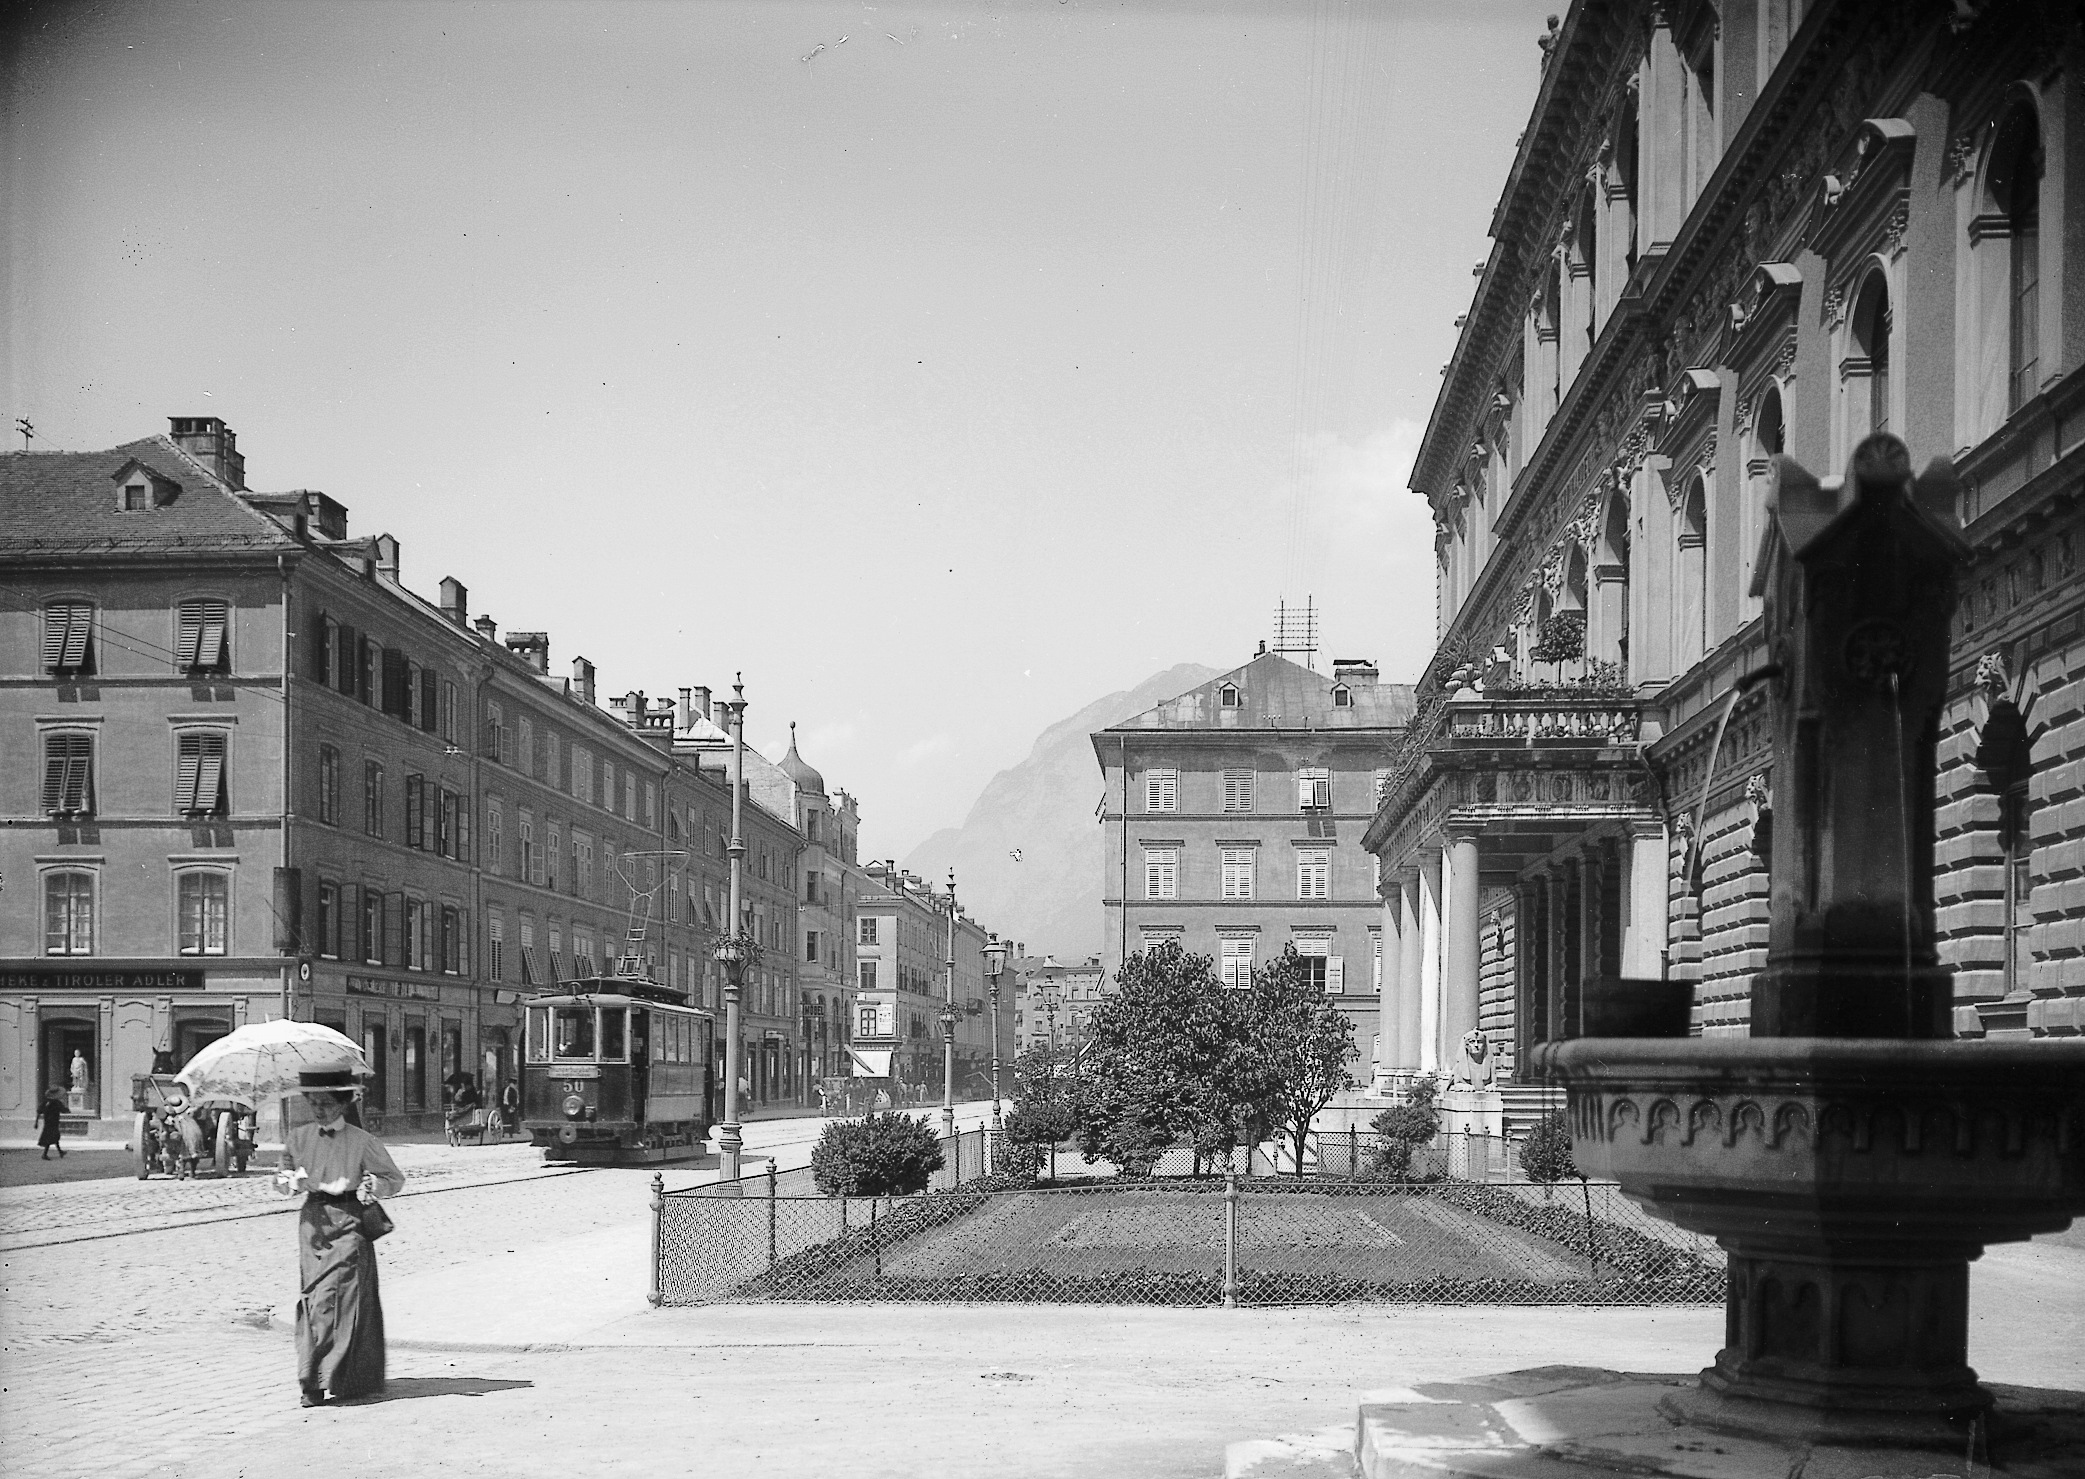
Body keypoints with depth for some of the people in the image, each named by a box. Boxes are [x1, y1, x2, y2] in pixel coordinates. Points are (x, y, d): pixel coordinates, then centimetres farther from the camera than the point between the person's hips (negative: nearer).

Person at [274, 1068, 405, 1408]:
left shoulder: (362, 1142, -2)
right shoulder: (299, 1138, 10)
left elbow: (396, 1178, 6)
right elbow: (281, 1179, 17)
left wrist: (373, 1185, -14)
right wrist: (290, 1182, -6)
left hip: (349, 1222, -3)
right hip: (314, 1222, 4)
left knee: (338, 1295, -12)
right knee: (313, 1298, -1)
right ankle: (313, 1382, 4)